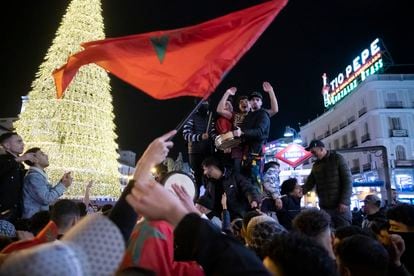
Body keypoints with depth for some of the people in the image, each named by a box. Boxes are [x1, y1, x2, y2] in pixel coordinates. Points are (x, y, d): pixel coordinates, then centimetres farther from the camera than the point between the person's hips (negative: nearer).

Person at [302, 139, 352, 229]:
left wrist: (344, 202, -15)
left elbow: (347, 181, -8)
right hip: (324, 208, 4)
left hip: (340, 206, -4)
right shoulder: (316, 165, 12)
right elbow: (309, 184, 10)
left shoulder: (337, 159, -2)